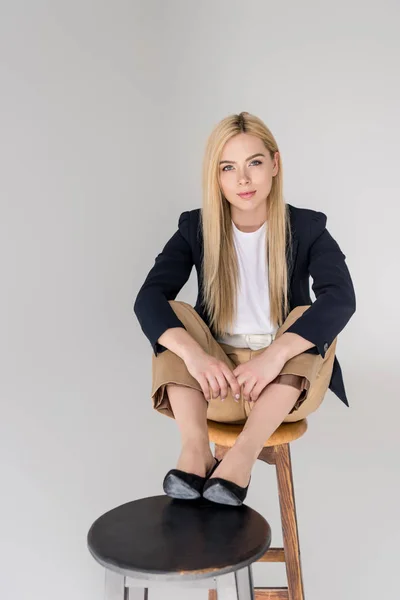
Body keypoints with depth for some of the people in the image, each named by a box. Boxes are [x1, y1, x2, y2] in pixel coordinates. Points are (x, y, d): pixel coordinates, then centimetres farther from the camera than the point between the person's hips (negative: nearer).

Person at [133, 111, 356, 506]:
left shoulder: (307, 228, -5)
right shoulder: (195, 228, -2)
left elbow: (341, 298, -24)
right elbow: (148, 298, -17)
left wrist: (275, 354, -40)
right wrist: (194, 355, -37)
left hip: (286, 385, -1)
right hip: (215, 382, 1)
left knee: (309, 319, -27)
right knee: (172, 314, -20)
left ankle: (245, 451, -38)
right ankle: (195, 448, -35)